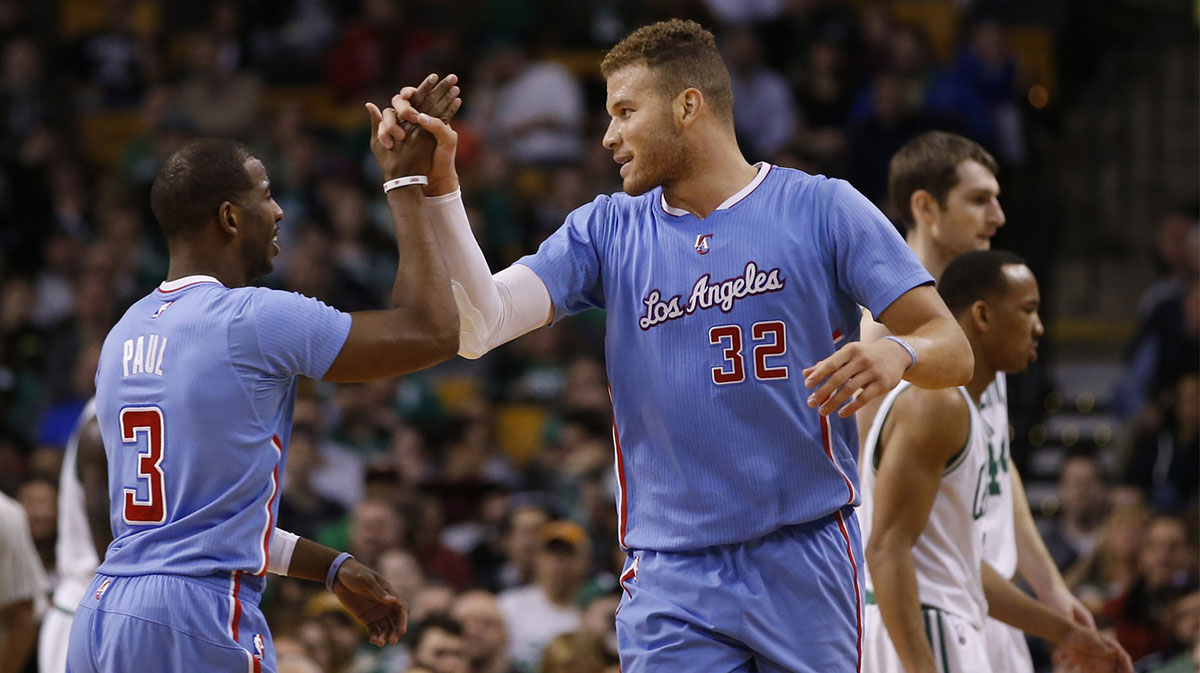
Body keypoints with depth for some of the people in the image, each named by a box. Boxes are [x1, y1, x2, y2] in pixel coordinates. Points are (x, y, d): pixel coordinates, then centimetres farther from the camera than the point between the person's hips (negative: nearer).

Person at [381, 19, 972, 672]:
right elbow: (477, 327, -4)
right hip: (673, 580, 1)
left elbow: (953, 350, -2)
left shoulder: (824, 209, 1)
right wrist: (436, 184, -13)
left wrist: (897, 355, -25)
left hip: (807, 561, -1)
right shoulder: (606, 232, 8)